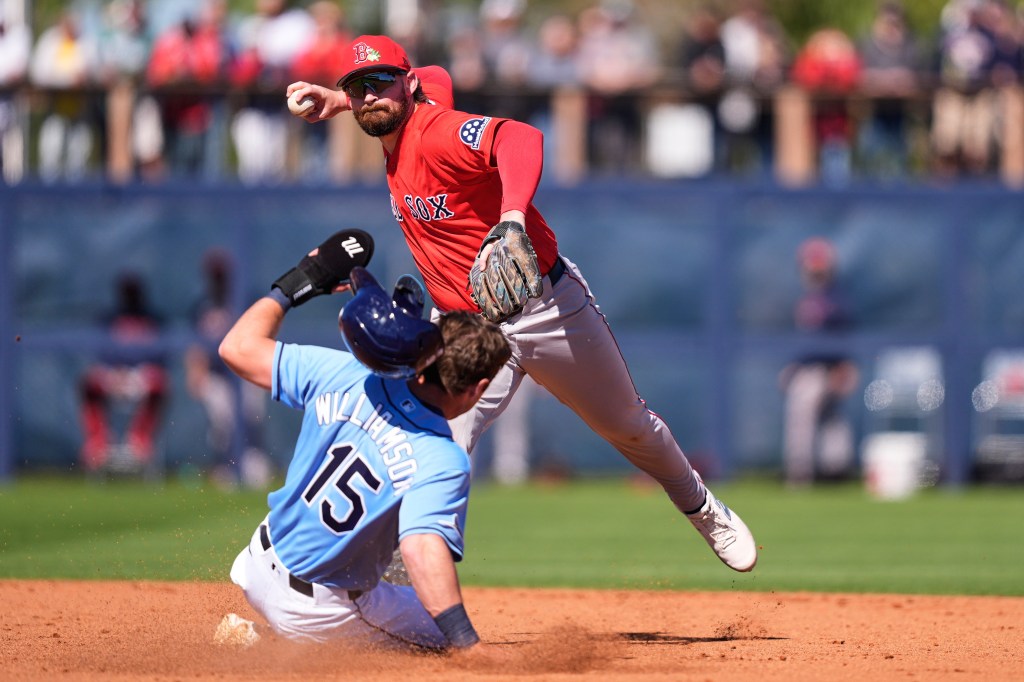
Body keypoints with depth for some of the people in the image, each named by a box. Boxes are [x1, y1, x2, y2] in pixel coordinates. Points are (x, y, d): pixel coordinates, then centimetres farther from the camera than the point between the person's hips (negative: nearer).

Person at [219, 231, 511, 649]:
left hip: (259, 565, 7)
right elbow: (423, 547, -41)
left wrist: (291, 286, 10)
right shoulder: (444, 461, -26)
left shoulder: (343, 376, -12)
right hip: (320, 612, -7)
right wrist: (468, 644, -45)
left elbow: (239, 347, -3)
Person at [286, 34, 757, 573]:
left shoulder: (436, 133, -26)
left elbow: (520, 139, -48)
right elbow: (436, 77, 22)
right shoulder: (396, 133, -2)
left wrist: (512, 218, -65)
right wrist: (341, 102, 20)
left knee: (628, 426, 17)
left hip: (546, 304, -6)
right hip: (464, 330, 6)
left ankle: (704, 511, 44)